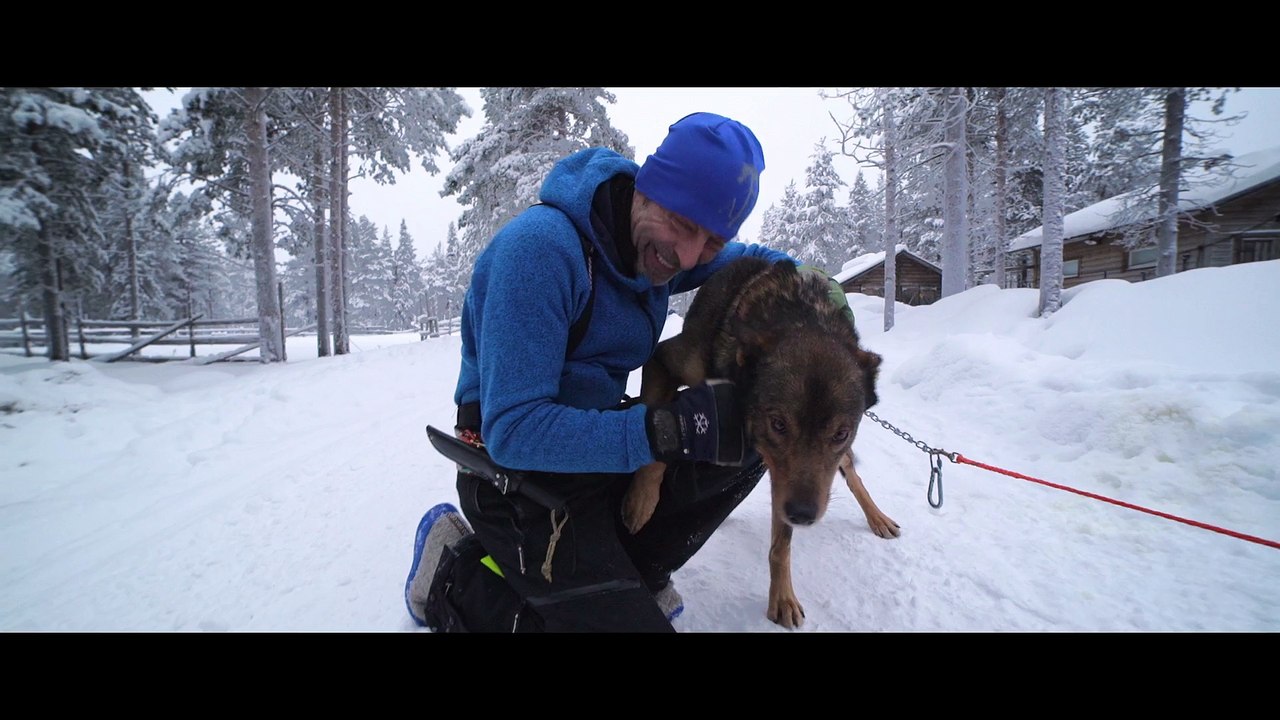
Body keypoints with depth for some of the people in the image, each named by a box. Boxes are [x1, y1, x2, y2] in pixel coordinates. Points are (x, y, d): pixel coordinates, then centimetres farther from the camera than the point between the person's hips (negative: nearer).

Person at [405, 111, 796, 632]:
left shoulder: (655, 242, -3)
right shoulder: (540, 246, -25)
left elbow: (747, 258, 15)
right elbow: (512, 432, -28)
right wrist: (665, 429, -35)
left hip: (601, 447, 7)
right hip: (519, 476, -7)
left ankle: (630, 569, 5)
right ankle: (459, 576, 4)